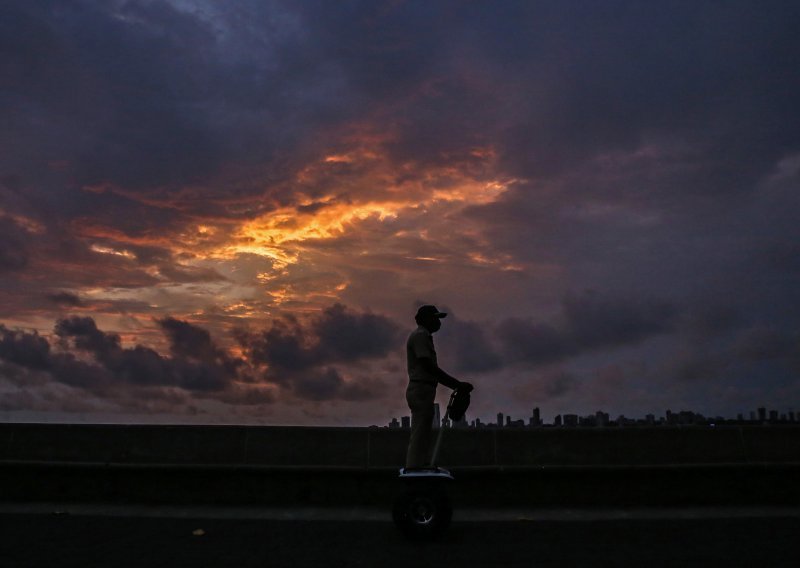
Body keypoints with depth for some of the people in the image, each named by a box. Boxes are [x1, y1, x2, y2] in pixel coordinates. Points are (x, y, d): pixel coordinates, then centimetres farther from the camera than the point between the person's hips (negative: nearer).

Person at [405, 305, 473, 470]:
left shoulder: (423, 336, 23)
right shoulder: (420, 335, -9)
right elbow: (430, 367, -18)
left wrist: (457, 385, 14)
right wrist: (458, 384, -17)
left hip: (421, 392, 11)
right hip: (421, 390, -11)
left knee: (421, 436, 11)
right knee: (419, 436, -11)